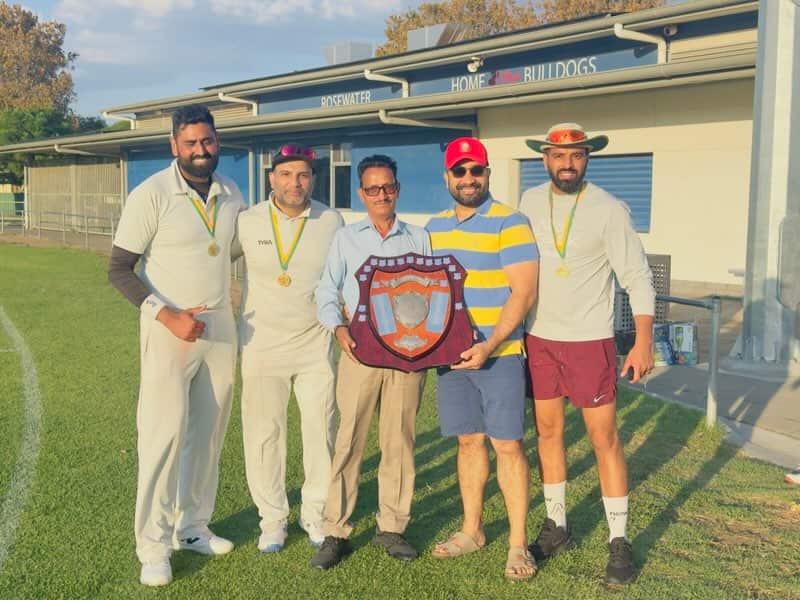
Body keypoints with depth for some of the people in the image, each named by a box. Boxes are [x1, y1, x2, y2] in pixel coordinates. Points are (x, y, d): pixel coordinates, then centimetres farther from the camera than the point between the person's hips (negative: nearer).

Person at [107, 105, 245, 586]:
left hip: (220, 329, 5)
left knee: (209, 433, 10)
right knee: (164, 434, -5)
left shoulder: (232, 195, 5)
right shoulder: (151, 195, -10)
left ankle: (193, 527, 24)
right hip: (170, 330, -5)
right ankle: (154, 547, 6)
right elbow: (119, 269, -9)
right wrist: (168, 315, -19)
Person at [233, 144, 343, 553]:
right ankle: (272, 518, 23)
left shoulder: (331, 222, -1)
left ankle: (316, 513, 27)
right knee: (263, 434, 6)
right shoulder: (247, 222, -4)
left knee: (320, 431, 8)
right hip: (262, 346, 0)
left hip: (316, 346, 1)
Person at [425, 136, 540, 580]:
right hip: (450, 353, 5)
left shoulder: (509, 223, -9)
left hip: (498, 353, -5)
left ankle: (517, 544, 9)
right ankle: (471, 530, 25)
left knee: (507, 445, -2)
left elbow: (523, 292, -15)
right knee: (468, 441, 13)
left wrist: (489, 346, -21)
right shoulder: (434, 227, 11)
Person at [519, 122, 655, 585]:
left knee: (604, 436, -2)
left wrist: (644, 341, -18)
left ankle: (620, 541, 10)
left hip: (590, 339, -4)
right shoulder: (530, 201, 3)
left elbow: (638, 277, -9)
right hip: (539, 337, 4)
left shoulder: (609, 210, -9)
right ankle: (557, 526, 26)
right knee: (548, 430, 11)